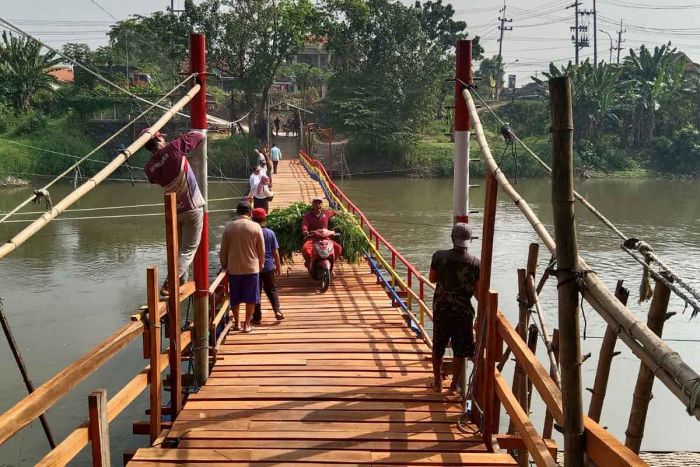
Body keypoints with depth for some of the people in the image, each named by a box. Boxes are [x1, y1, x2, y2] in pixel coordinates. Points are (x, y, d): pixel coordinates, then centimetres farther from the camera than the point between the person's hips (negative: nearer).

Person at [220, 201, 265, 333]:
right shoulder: (255, 227, -6)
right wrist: (260, 264, 13)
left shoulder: (228, 227, -2)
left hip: (233, 268, 2)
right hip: (251, 267, -2)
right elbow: (261, 250, -1)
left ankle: (236, 323, 22)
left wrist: (224, 266, 15)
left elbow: (223, 250, 3)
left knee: (235, 298, 14)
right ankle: (247, 325, 10)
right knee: (250, 298, 8)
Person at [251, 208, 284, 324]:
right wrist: (278, 266, 8)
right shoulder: (270, 233, -6)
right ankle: (277, 311, -1)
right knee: (272, 290, 14)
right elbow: (275, 252, -3)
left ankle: (257, 317, 11)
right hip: (268, 267, 1)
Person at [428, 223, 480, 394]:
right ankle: (454, 385, 21)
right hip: (463, 311, -1)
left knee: (438, 348, 17)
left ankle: (437, 382, 28)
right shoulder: (476, 263, -13)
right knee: (460, 351, 13)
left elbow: (432, 278, 1)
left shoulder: (439, 256, -12)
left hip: (441, 309, 1)